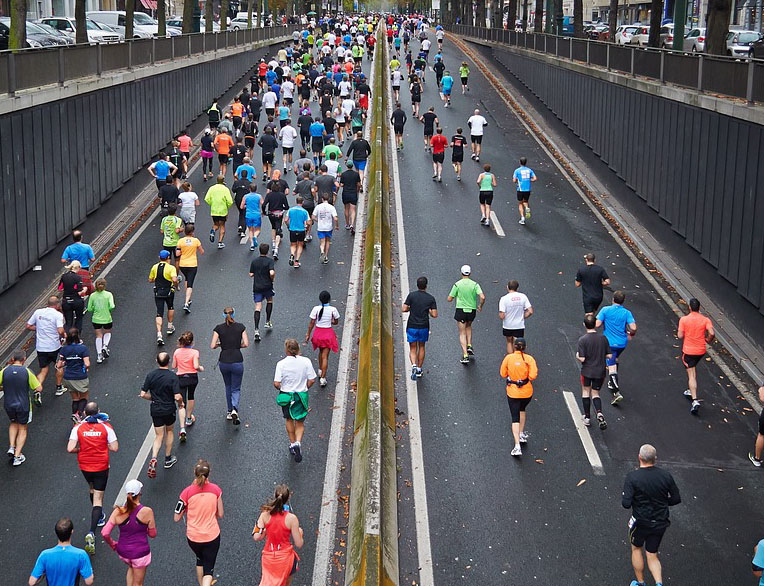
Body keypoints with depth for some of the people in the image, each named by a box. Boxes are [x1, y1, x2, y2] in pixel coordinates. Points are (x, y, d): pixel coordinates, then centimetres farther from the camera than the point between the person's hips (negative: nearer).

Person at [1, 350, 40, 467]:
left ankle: (11, 447, 15)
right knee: (23, 429, 15)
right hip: (23, 405, -2)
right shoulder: (27, 372, -16)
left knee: (14, 423, 30)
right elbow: (38, 388, -12)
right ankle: (17, 456, 13)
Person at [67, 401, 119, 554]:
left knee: (92, 488, 31)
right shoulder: (106, 427, -12)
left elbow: (70, 449, -17)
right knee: (98, 499, 0)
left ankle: (99, 517, 50)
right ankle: (91, 533, -16)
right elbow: (114, 448, -13)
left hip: (84, 466, 2)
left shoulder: (78, 428, -9)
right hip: (101, 467, -2)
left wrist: (81, 449, 3)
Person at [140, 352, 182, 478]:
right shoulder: (173, 376, -17)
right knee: (170, 431, 23)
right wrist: (181, 403, 1)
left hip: (155, 410, 2)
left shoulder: (151, 375, -7)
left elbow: (143, 394, -5)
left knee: (159, 436, 10)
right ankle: (168, 459, 31)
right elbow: (177, 397, -21)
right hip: (169, 410, -2)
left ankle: (153, 459, -13)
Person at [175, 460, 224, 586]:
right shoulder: (216, 489, -11)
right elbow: (220, 514, -2)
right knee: (209, 568, 6)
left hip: (193, 537, 1)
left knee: (200, 560, 30)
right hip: (212, 537, -1)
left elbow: (176, 518, -10)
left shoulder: (187, 492, -16)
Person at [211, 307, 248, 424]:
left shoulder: (219, 328, -2)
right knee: (236, 388, 10)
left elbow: (212, 346, -8)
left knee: (228, 386, 24)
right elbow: (246, 344, -6)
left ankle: (229, 412, 27)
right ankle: (234, 409, -15)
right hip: (237, 361, -1)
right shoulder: (240, 327, -1)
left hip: (223, 362, 1)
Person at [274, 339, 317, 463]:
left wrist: (281, 388, 6)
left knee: (289, 419, 24)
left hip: (286, 396, 0)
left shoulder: (281, 364, -15)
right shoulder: (306, 361, -12)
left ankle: (292, 443, 33)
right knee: (300, 422, 13)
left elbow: (276, 383, -16)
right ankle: (298, 442, -10)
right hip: (302, 396, 0)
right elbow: (312, 380, -8)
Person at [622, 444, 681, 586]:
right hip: (660, 523, 3)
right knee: (652, 555, 17)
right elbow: (676, 499, 0)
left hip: (641, 522, -3)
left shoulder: (632, 477, -18)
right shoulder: (666, 476, -7)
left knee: (636, 548, 23)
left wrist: (623, 498, 2)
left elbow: (626, 503, -20)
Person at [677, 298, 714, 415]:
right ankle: (691, 391, 38)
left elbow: (680, 336, -12)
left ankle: (695, 400, -14)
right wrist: (708, 340, 3)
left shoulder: (684, 319, -11)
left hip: (688, 351, -4)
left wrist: (678, 331, 10)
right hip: (701, 350, 4)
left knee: (691, 374, -3)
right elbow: (711, 333, -17)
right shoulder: (705, 320, -5)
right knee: (693, 369, 29)